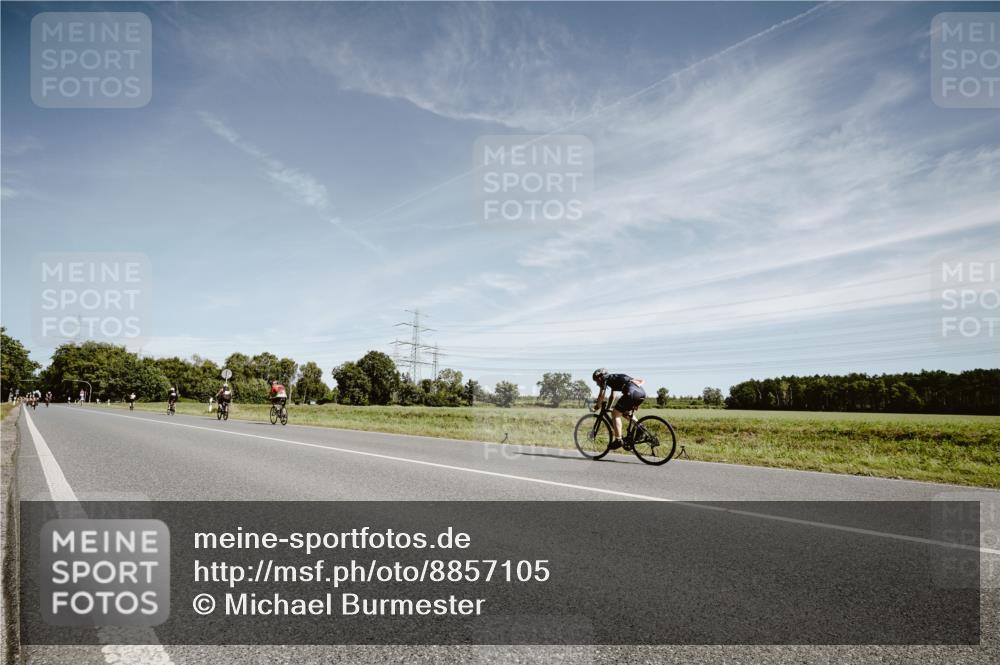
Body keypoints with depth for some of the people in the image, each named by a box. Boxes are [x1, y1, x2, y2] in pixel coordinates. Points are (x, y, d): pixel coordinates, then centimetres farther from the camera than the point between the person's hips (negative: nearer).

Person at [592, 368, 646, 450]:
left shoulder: (605, 378, 13)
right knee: (627, 412, 30)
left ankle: (618, 440, -3)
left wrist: (597, 406, 23)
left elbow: (601, 395, 10)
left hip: (632, 392, -9)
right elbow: (612, 396, 43)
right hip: (642, 392, 9)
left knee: (615, 414, 1)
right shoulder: (613, 379, 35)